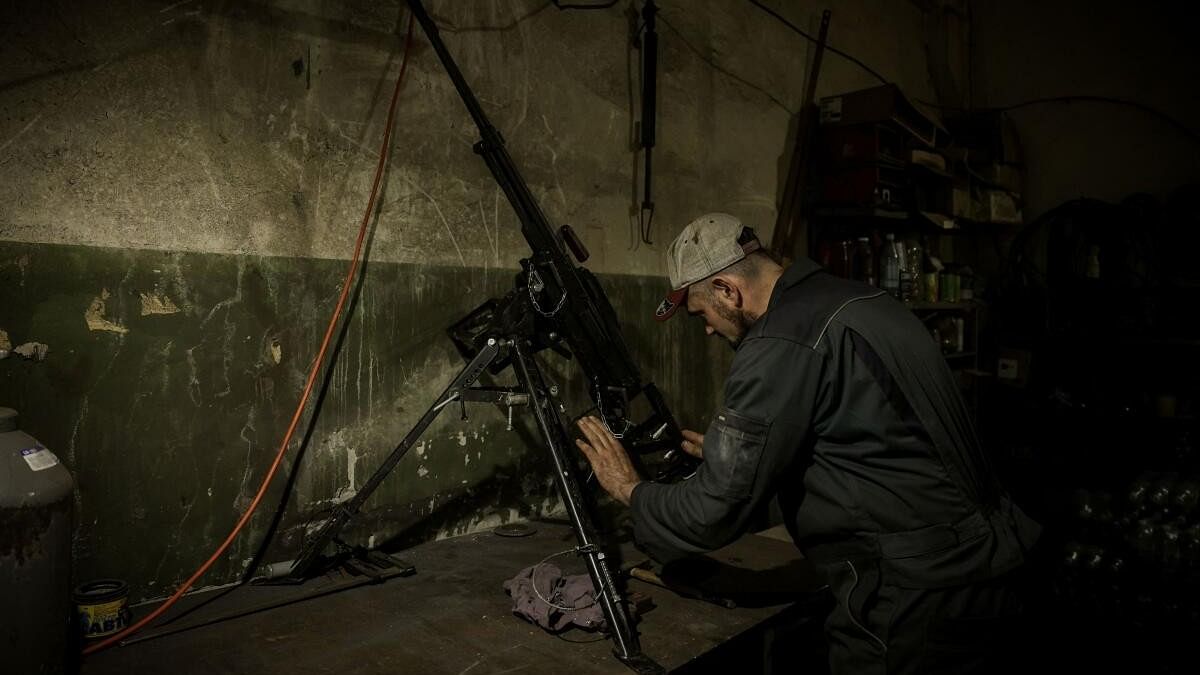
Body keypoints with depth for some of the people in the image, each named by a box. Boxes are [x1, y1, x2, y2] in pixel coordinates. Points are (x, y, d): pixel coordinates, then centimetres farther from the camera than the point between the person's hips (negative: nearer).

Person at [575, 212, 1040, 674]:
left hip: (914, 602, -9)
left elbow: (713, 514, -17)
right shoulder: (853, 297, 8)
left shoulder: (781, 346, -20)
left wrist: (631, 490, 2)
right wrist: (725, 453, 26)